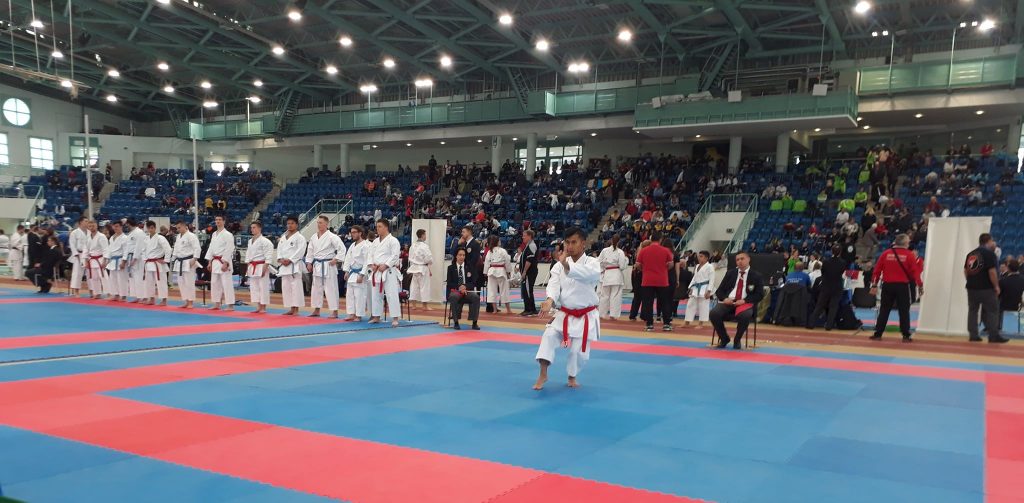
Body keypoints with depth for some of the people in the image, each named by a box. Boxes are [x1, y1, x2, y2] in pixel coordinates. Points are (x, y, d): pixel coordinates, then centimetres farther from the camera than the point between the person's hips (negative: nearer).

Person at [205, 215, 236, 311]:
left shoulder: (227, 235, -11)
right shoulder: (214, 234, 14)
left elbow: (229, 250, -16)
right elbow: (211, 248, 17)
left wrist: (225, 263, -19)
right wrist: (209, 262, 12)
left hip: (223, 261, -8)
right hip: (215, 261, 8)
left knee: (226, 283, -9)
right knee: (214, 283, 12)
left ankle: (230, 305, -6)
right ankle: (217, 304, 20)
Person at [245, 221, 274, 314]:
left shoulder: (264, 241, -11)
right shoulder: (250, 241, 14)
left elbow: (268, 255, -15)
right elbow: (248, 255, 19)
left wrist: (265, 267, -19)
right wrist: (248, 267, 14)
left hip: (261, 266, -8)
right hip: (252, 267, 8)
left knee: (263, 287, -4)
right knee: (254, 287, 10)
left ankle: (263, 308, 2)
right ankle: (258, 307, 18)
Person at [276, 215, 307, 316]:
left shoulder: (300, 237, -5)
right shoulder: (283, 237, 17)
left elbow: (300, 251, -14)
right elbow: (279, 249, 14)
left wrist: (290, 260, -17)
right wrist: (280, 259, -5)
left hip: (294, 265, -7)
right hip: (284, 265, 8)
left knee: (296, 286, -11)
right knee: (286, 287, 8)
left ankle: (296, 309, -8)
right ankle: (291, 308, 15)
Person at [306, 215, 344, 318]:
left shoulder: (331, 237, -11)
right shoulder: (314, 237, 9)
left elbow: (342, 248, -13)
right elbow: (310, 251, 16)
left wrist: (336, 259, -16)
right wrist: (309, 263, 8)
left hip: (328, 266, -7)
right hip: (317, 265, 7)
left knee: (330, 288, -6)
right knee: (316, 288, 13)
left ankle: (334, 311, -1)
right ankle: (316, 310, 24)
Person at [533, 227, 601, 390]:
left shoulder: (592, 262, -11)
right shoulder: (559, 265, 0)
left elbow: (589, 274, -36)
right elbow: (554, 284, -15)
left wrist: (566, 265, -51)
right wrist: (550, 300, -38)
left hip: (585, 316, -2)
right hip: (564, 314, 2)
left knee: (579, 350, 0)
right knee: (549, 335, -19)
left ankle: (572, 377, 29)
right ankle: (543, 374, -8)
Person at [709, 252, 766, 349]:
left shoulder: (756, 276, 8)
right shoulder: (730, 273, 18)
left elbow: (759, 295, -1)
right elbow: (719, 290, 16)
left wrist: (744, 301, -15)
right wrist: (724, 298, -8)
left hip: (745, 303, -3)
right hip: (728, 302, 3)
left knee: (744, 316, -39)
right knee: (714, 314, -28)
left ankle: (737, 340, -10)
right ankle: (724, 338, -1)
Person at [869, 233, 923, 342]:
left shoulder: (885, 254, 2)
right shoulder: (909, 255, -5)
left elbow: (877, 270, 1)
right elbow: (915, 272, -7)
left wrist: (874, 285, 6)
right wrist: (920, 285, 1)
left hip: (887, 285, 2)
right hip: (902, 286, -2)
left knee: (884, 310, 9)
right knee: (904, 311, 5)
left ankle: (877, 334, 8)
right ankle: (906, 336, 6)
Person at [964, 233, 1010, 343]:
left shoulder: (970, 254, 11)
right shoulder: (990, 253, -10)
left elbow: (965, 271, 14)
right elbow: (992, 272, -16)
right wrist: (996, 286, -9)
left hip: (972, 287, 6)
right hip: (987, 288, -6)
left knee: (972, 310, 9)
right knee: (992, 311, 2)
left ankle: (973, 335, 8)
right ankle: (994, 336, 1)